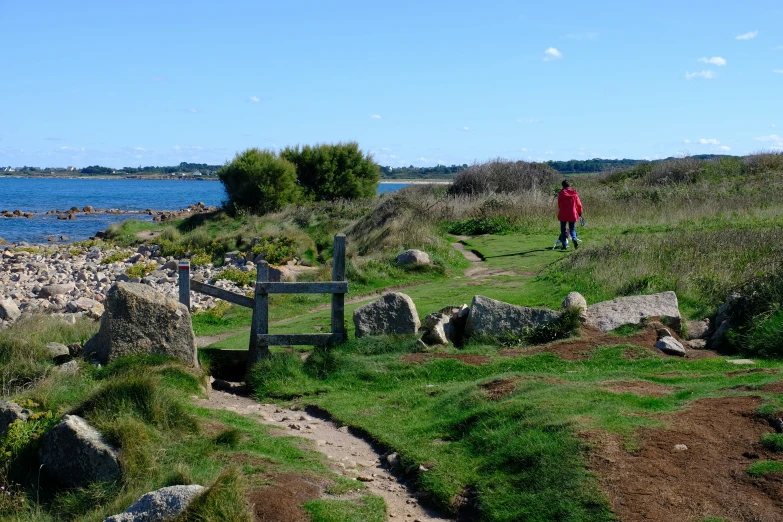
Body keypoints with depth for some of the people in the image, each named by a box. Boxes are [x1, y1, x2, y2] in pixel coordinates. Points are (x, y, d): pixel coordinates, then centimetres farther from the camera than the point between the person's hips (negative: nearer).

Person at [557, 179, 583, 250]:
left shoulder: (561, 193, -4)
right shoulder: (574, 193, 1)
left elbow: (559, 205, 0)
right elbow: (579, 204, 5)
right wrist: (579, 212, 20)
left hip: (563, 215, -2)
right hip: (573, 214, 2)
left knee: (563, 230, 10)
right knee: (572, 229, 14)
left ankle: (564, 245, 6)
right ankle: (574, 239, -16)